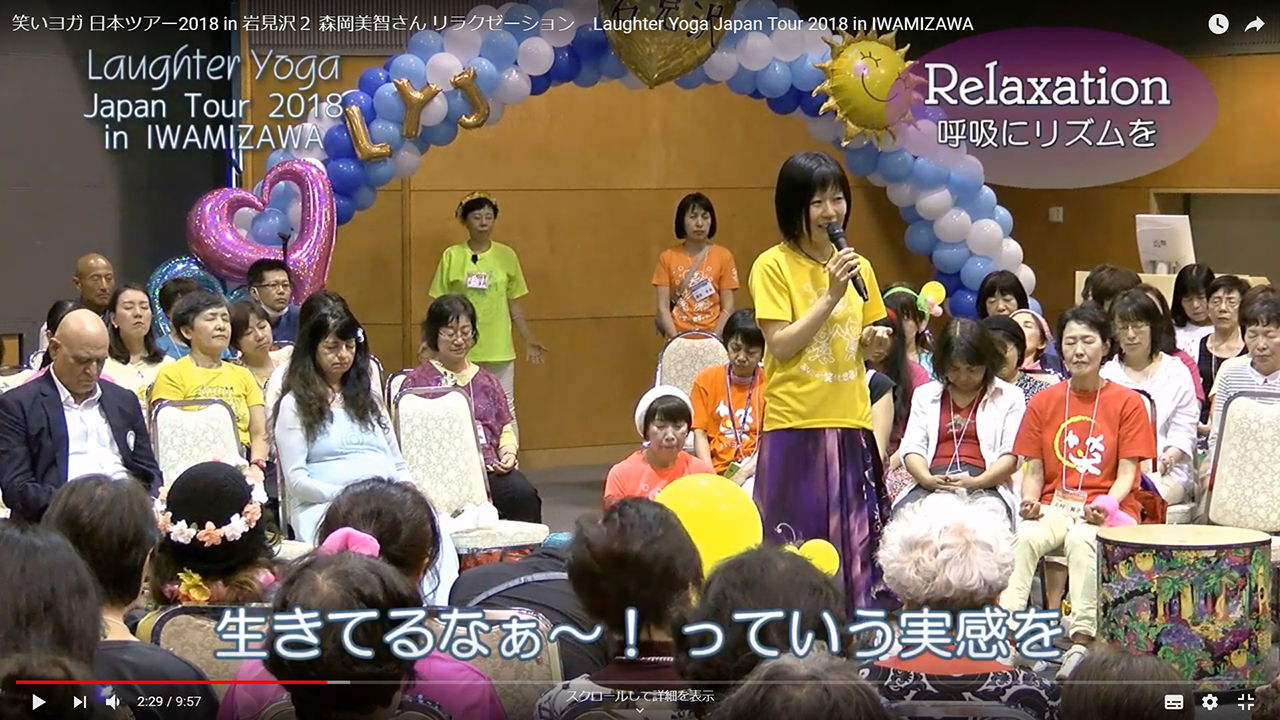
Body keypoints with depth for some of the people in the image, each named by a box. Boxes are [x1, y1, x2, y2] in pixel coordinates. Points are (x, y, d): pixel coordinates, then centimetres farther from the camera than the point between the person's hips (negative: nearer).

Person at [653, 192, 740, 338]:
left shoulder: (723, 256, 6)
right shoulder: (668, 257, 7)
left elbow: (728, 308, 3)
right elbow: (663, 307, 2)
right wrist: (676, 340, -11)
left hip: (712, 339, 0)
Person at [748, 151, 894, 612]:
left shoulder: (857, 267, 10)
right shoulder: (773, 267, -5)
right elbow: (780, 346, -12)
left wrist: (873, 340, -1)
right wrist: (831, 296, -16)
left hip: (850, 423, 5)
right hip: (794, 426, -5)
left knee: (855, 543, 6)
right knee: (795, 545, -2)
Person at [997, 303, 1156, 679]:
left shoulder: (1128, 402, 2)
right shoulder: (1044, 402, 10)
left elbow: (1126, 473, -2)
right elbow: (1034, 469, 9)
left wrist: (1104, 508, -20)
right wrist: (1029, 502, -12)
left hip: (1109, 509, -3)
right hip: (1055, 504, 3)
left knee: (1082, 539, -37)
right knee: (1024, 537, -31)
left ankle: (1082, 642, -41)